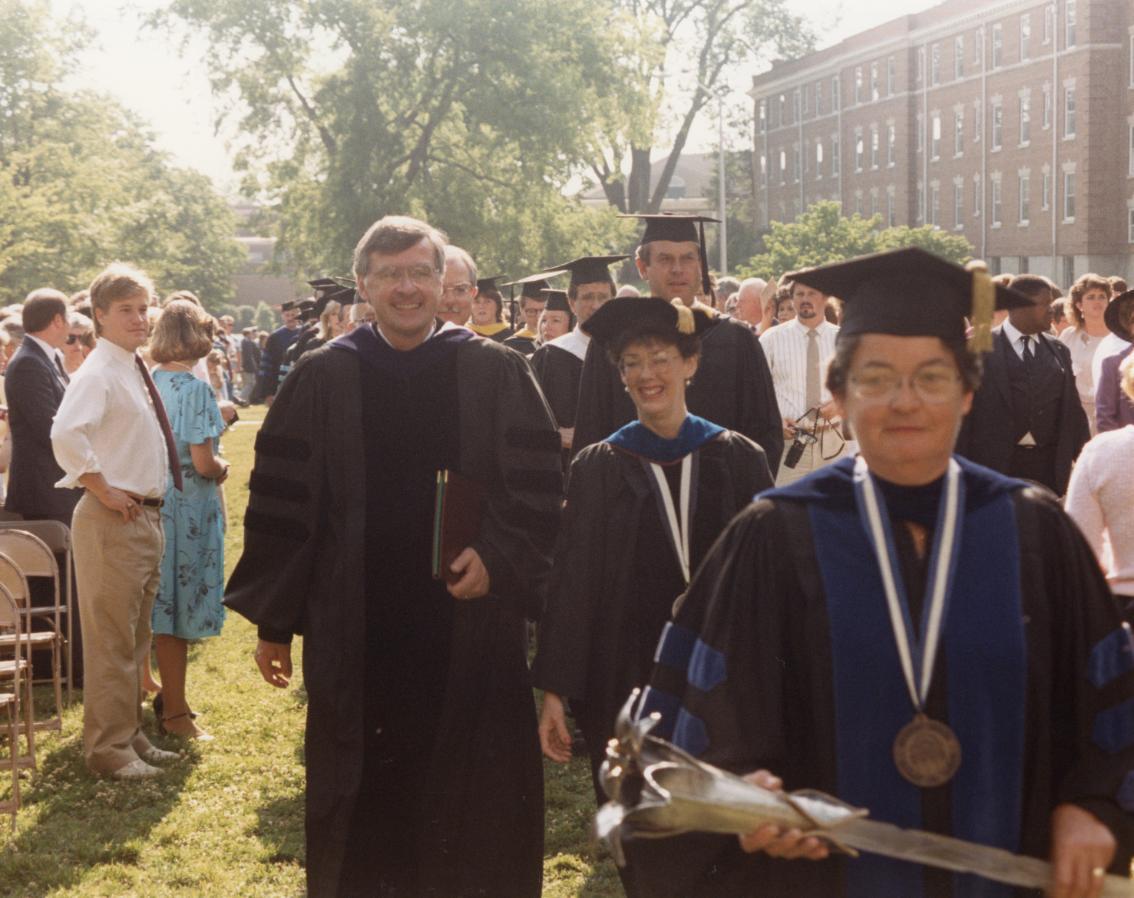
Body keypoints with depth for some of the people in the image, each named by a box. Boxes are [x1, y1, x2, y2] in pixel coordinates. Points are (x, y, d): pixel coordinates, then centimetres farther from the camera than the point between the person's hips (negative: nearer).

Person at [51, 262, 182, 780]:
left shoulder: (136, 370, 13)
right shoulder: (98, 373, -15)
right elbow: (65, 436, -32)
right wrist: (103, 491, -23)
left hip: (146, 516, 9)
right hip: (114, 520, -9)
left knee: (134, 640, 18)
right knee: (111, 641, -2)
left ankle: (130, 737, 29)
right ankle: (108, 750, 7)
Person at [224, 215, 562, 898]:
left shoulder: (498, 374, 1)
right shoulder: (322, 380, 2)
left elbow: (539, 491, 0)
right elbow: (281, 505, 4)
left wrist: (497, 559, -17)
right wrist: (274, 622, 3)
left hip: (469, 625, 0)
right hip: (355, 631, 1)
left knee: (477, 807, 7)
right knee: (365, 804, 9)